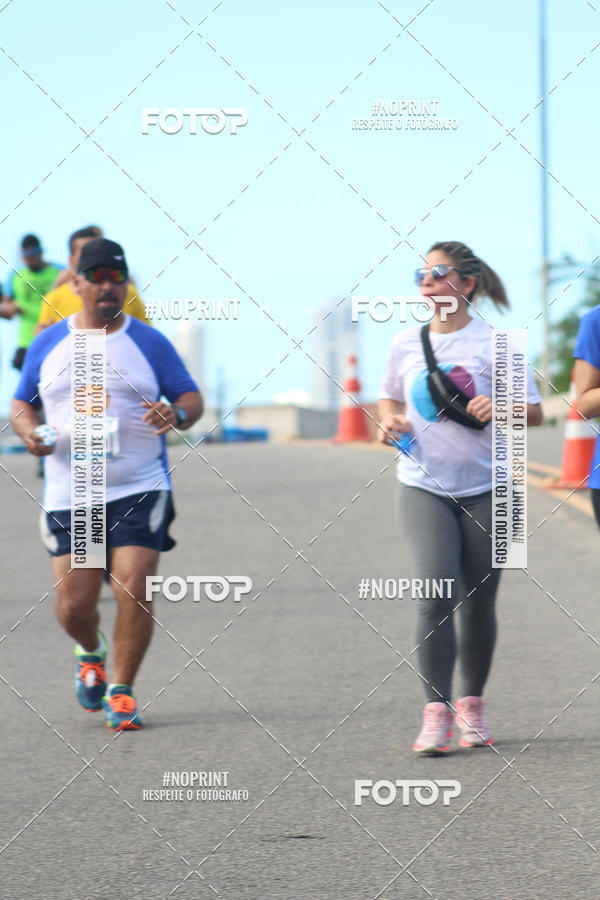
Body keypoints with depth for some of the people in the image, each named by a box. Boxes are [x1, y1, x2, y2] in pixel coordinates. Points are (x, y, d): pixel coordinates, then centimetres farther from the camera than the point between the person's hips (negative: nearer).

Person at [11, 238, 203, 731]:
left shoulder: (149, 342, 4)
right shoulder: (48, 344, 9)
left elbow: (192, 398, 5)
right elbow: (21, 404, 17)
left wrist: (176, 415, -18)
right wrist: (28, 430, -6)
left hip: (138, 491, -2)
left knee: (133, 592, -12)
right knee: (73, 603, -1)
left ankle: (122, 691, 3)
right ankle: (91, 653, 33)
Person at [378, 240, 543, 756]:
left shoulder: (493, 343, -3)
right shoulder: (406, 345, 6)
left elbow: (535, 412, -2)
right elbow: (390, 396, 24)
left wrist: (501, 408, -22)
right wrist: (390, 420, 2)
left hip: (486, 488, -1)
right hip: (424, 487, 1)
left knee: (479, 602, 6)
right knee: (437, 594, -15)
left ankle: (472, 706, 24)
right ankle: (435, 715, -12)